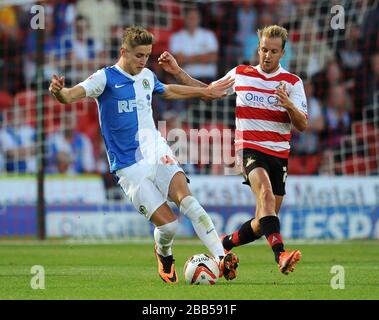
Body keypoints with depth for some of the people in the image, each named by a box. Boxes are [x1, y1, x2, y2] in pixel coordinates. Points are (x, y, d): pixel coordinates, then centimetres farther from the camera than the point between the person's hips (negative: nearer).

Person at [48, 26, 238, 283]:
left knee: (186, 198, -25)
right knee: (168, 225, -14)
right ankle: (164, 255, 21)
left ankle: (221, 257, -30)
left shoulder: (147, 76, 13)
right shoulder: (106, 78, -6)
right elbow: (72, 95, -22)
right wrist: (59, 92, -46)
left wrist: (206, 91, 45)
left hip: (156, 152, 4)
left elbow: (168, 91, 36)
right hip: (129, 166, -4)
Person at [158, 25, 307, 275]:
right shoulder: (240, 74, 6)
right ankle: (281, 254, -48)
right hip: (249, 149, -3)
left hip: (279, 154, 3)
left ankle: (225, 245, 33)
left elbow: (302, 125, -3)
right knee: (266, 194, -33)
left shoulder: (293, 82, 4)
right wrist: (178, 72, 14)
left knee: (264, 222, 6)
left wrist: (289, 105, -24)